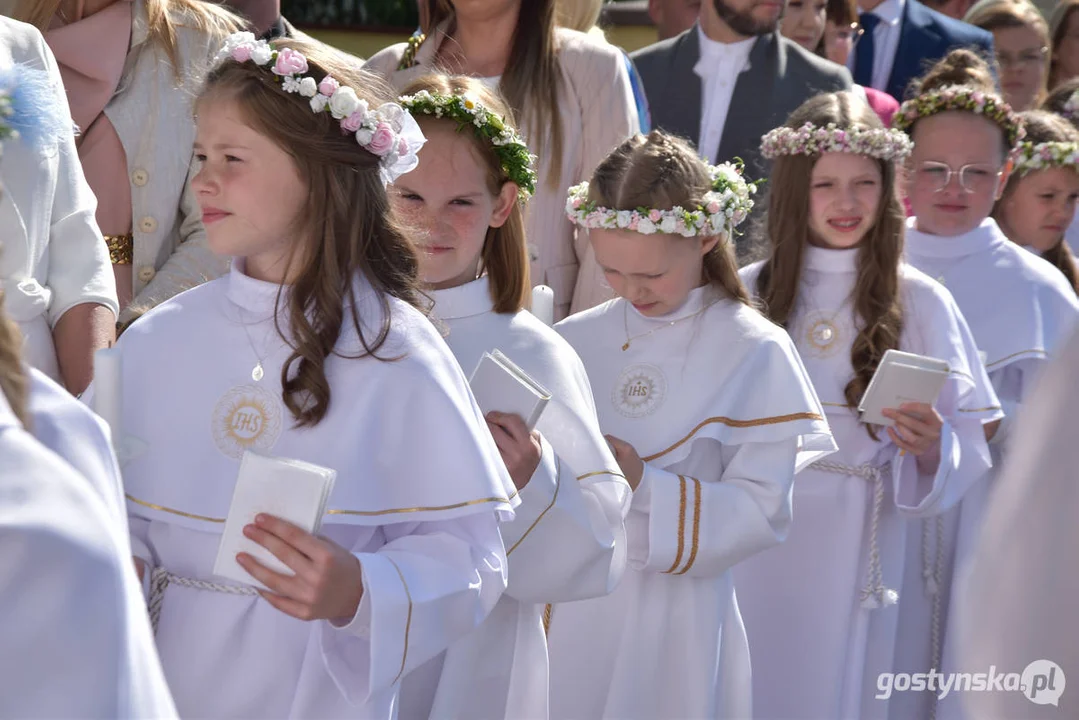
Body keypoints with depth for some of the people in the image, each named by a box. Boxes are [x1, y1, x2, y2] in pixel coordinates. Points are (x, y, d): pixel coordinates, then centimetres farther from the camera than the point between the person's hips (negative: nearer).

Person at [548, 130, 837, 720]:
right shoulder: (574, 343, 6)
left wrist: (644, 484, -21)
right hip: (572, 611, 4)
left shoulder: (754, 351, -7)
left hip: (679, 615, -3)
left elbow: (762, 512, -12)